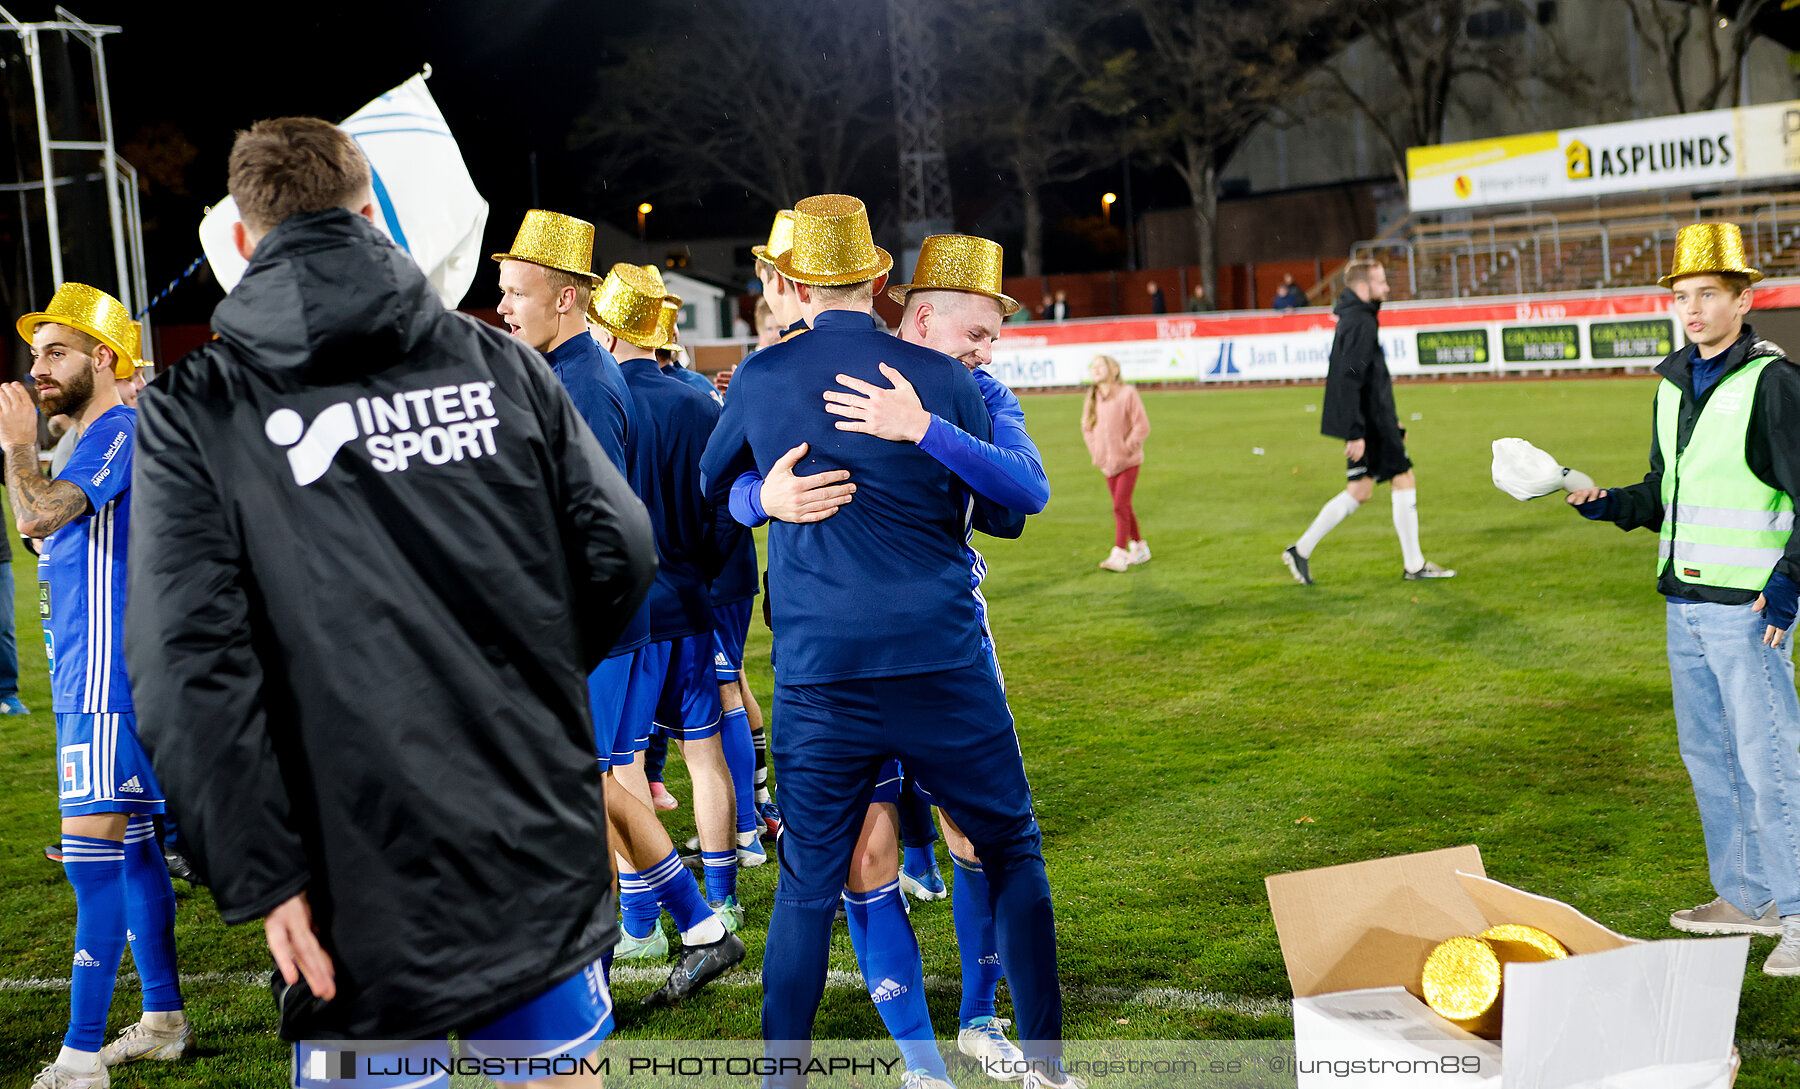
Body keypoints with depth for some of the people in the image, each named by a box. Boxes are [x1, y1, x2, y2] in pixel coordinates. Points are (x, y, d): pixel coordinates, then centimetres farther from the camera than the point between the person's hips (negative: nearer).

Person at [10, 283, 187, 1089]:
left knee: (93, 853, -11)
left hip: (109, 681, -11)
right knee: (131, 843, 14)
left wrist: (18, 445, -17)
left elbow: (34, 515, -26)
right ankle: (164, 1019, 24)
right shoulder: (98, 440, 19)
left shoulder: (118, 431, -12)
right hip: (90, 681, 11)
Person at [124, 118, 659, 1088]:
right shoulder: (498, 364, 4)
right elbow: (620, 550, 2)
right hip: (542, 851, 3)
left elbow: (190, 668, -13)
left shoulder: (189, 416, -3)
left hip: (366, 881, -2)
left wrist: (261, 875, -9)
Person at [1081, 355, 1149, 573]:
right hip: (1108, 464, 6)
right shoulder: (1092, 399, 5)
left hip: (1128, 463, -6)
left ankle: (1119, 555, -11)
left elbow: (1142, 426, -12)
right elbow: (1087, 428, 18)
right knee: (1124, 508, 13)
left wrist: (1127, 448, -15)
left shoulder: (1127, 394, -11)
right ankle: (1139, 547, 27)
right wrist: (1096, 454, 8)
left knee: (1120, 507, -12)